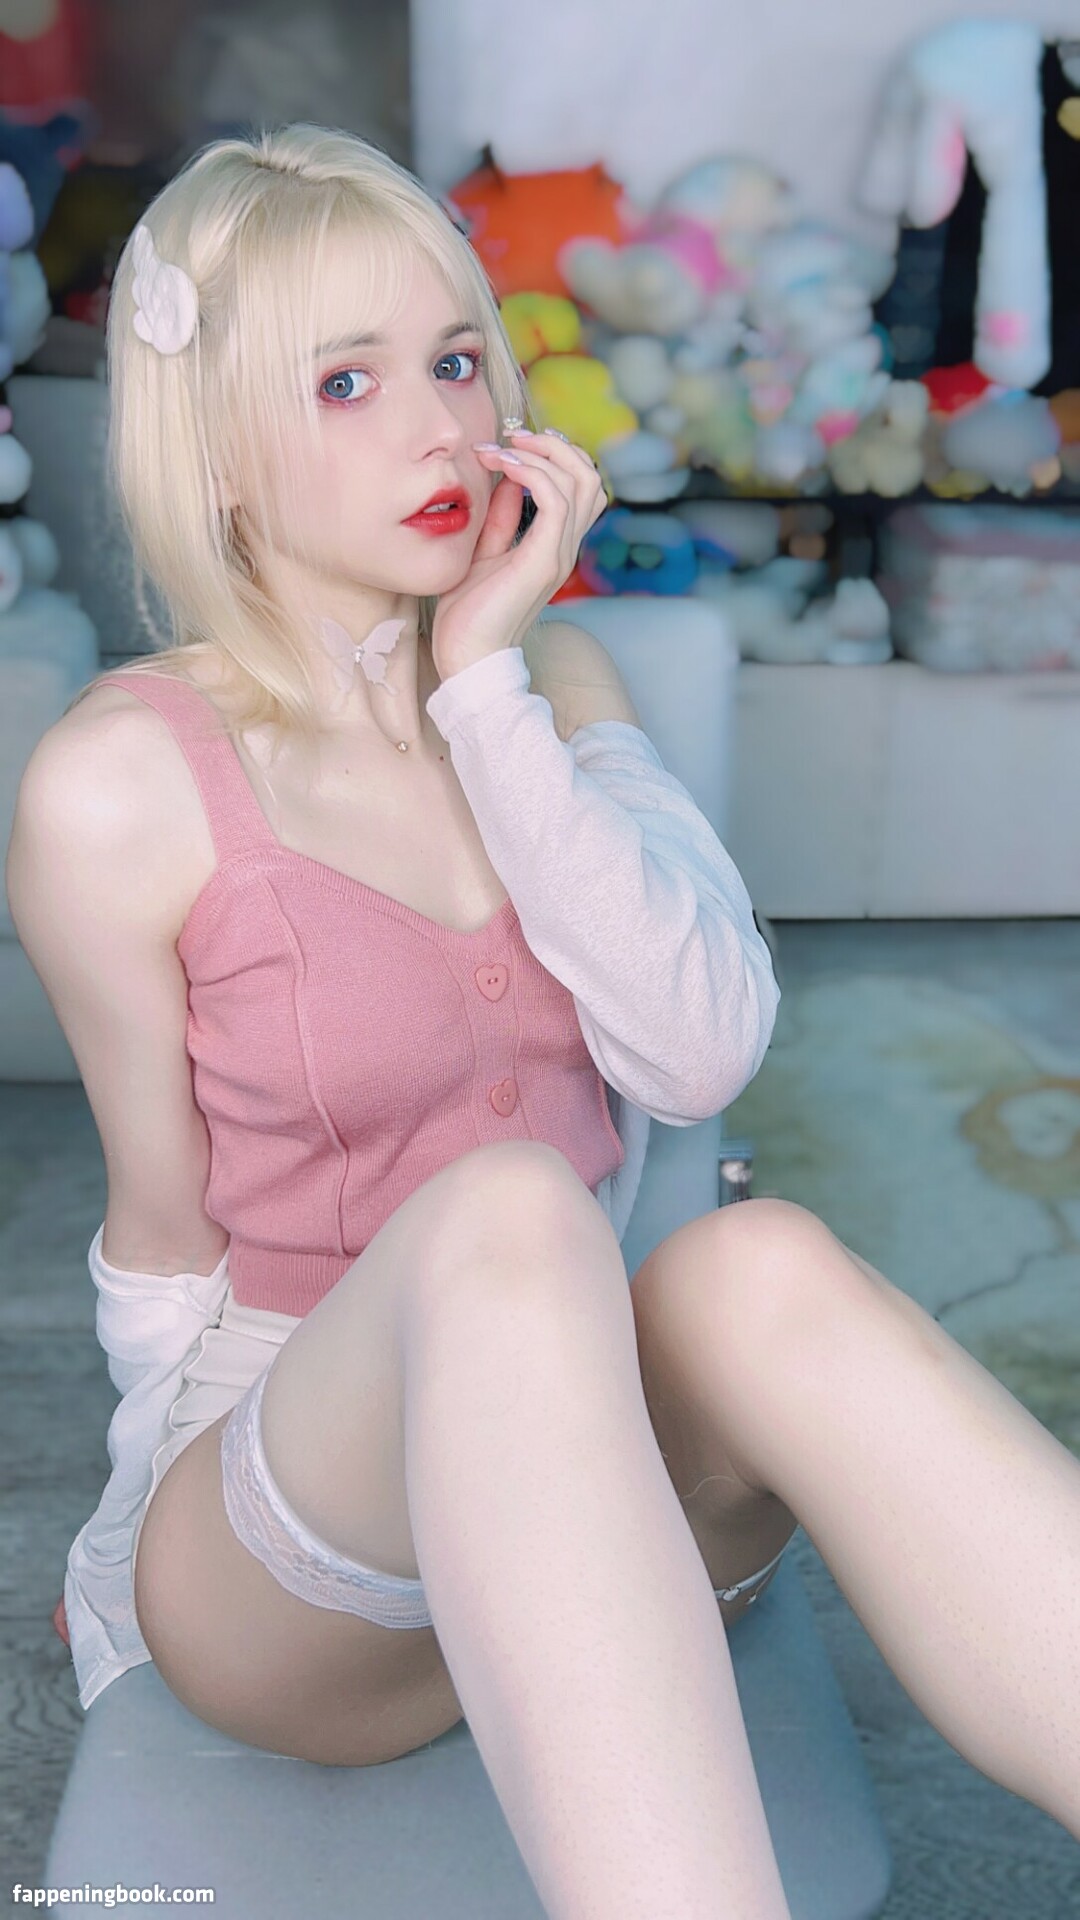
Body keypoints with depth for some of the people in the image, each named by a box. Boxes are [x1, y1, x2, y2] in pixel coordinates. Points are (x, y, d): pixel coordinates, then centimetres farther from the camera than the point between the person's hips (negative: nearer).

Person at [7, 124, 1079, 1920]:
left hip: (602, 1460, 3)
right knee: (504, 1216, -35)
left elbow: (701, 1054, -13)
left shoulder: (556, 676, 2)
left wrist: (489, 685, -15)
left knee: (761, 1269, -31)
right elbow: (167, 1232, -1)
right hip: (289, 1547, -3)